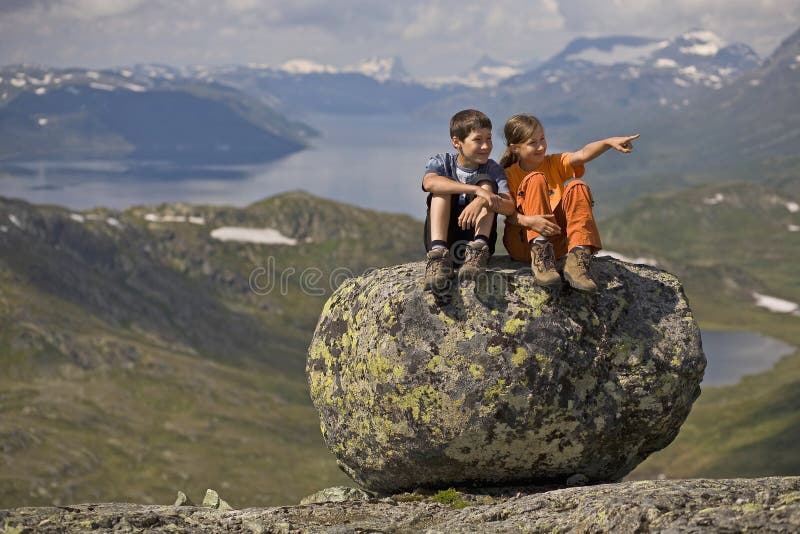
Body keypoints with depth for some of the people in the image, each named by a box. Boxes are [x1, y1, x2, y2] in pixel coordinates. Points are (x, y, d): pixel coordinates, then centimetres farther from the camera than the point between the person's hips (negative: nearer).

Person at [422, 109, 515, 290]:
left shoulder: (492, 169, 5)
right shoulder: (441, 162, 1)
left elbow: (510, 207, -12)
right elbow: (429, 182, -26)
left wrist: (482, 201, -34)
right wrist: (476, 190, -35)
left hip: (475, 235, 1)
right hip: (442, 239, -1)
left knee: (486, 182, -13)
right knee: (442, 187, -19)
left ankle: (478, 249, -33)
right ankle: (438, 253, -38)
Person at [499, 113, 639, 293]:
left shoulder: (555, 164, 10)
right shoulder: (509, 175, 2)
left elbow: (582, 155, -10)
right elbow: (508, 213, -12)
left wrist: (609, 142, -29)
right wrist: (528, 221, -33)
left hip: (556, 242, 3)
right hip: (523, 243, -3)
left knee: (576, 186, -18)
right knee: (536, 179, -21)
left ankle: (577, 260, -31)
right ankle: (540, 258, -34)